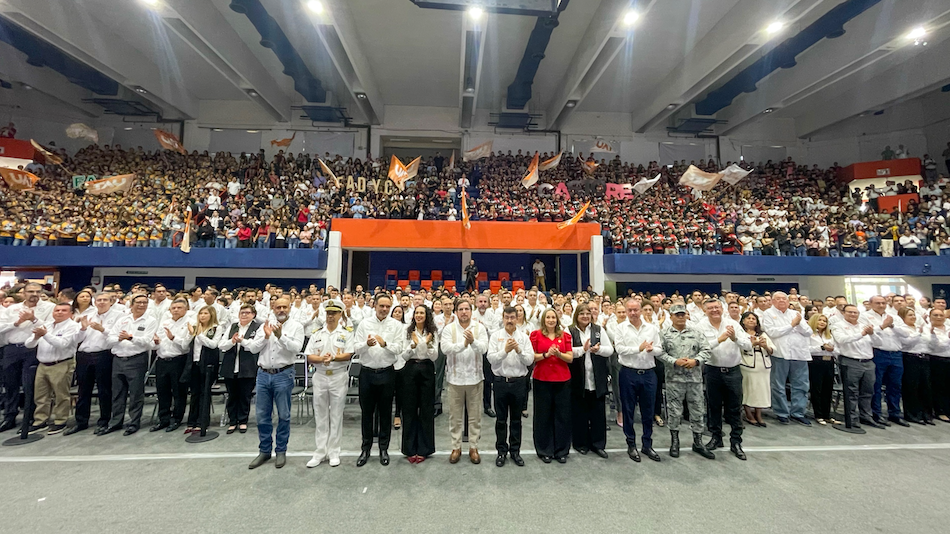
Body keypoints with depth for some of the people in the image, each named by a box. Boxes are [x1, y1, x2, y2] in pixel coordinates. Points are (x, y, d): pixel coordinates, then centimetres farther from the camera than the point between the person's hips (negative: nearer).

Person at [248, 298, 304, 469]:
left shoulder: (296, 327, -2)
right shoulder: (265, 325, 9)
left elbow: (296, 348, -15)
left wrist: (280, 336, -25)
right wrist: (266, 336, -12)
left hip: (283, 374, -4)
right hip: (263, 374, 4)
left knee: (283, 415, 6)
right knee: (262, 415, 11)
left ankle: (281, 451, 20)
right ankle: (264, 450, 26)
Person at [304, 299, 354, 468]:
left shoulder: (346, 333, -2)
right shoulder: (317, 334, 6)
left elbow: (348, 355, -11)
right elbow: (309, 357, 1)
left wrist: (333, 357, -25)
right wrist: (321, 359, -18)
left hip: (339, 377, -3)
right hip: (319, 377, 3)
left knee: (336, 416, 7)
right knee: (320, 416, 10)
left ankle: (334, 452, 19)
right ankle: (320, 452, 22)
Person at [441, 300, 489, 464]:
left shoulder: (479, 327, -1)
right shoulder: (449, 328, -2)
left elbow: (483, 348, -14)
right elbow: (445, 347, -16)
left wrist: (473, 341, -34)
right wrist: (463, 344, -29)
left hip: (475, 376, 0)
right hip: (455, 376, 0)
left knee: (475, 415, 11)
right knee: (455, 415, 11)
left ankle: (473, 447, 26)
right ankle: (456, 447, 27)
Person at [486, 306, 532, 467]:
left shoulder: (524, 337, 1)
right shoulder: (495, 336, -2)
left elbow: (530, 360, -6)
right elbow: (491, 358, -11)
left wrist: (519, 350, -22)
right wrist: (505, 350, -24)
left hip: (519, 381, 1)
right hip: (501, 381, -1)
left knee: (516, 419, 13)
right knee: (501, 419, 10)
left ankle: (515, 451, 27)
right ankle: (501, 451, 25)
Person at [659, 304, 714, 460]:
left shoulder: (696, 333, 6)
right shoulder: (665, 334, -1)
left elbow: (705, 350, 3)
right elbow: (661, 353, -6)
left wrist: (695, 360, -12)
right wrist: (675, 361, -17)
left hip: (695, 377, 3)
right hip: (674, 378, -2)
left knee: (698, 410, 10)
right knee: (675, 411, 6)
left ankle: (698, 442, 25)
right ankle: (674, 441, 20)